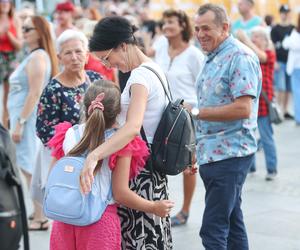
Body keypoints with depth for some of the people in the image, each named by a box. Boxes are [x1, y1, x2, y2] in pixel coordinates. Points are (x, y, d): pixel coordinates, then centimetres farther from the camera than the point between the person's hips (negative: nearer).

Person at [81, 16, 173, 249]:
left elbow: (133, 127, -36)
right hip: (151, 166, 10)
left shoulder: (141, 76, -20)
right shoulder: (155, 69, 11)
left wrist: (94, 156, -45)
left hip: (139, 169, -10)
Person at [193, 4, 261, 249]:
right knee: (232, 222, 16)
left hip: (229, 154, -10)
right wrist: (198, 150, 17)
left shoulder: (240, 57, -14)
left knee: (212, 230, -11)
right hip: (211, 153, 10)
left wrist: (196, 113, -18)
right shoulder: (213, 58, 15)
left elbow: (243, 108, -22)